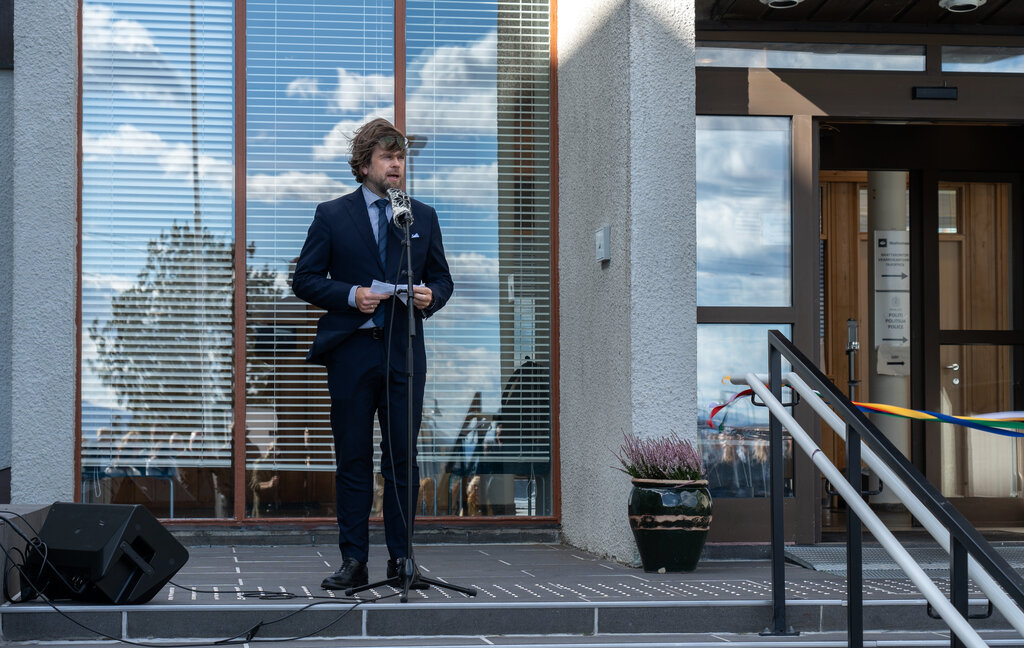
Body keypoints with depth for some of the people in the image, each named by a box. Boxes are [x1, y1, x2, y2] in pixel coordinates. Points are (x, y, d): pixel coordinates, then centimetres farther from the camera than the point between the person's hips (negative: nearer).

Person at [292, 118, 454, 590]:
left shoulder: (423, 217, 13)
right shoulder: (332, 216, 5)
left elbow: (441, 278, 18)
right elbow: (305, 280, 2)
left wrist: (430, 296, -5)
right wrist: (351, 295, -13)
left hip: (404, 352, 2)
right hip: (352, 351, -2)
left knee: (403, 459, 2)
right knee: (353, 459, 2)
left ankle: (401, 559, 11)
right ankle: (353, 562, 7)